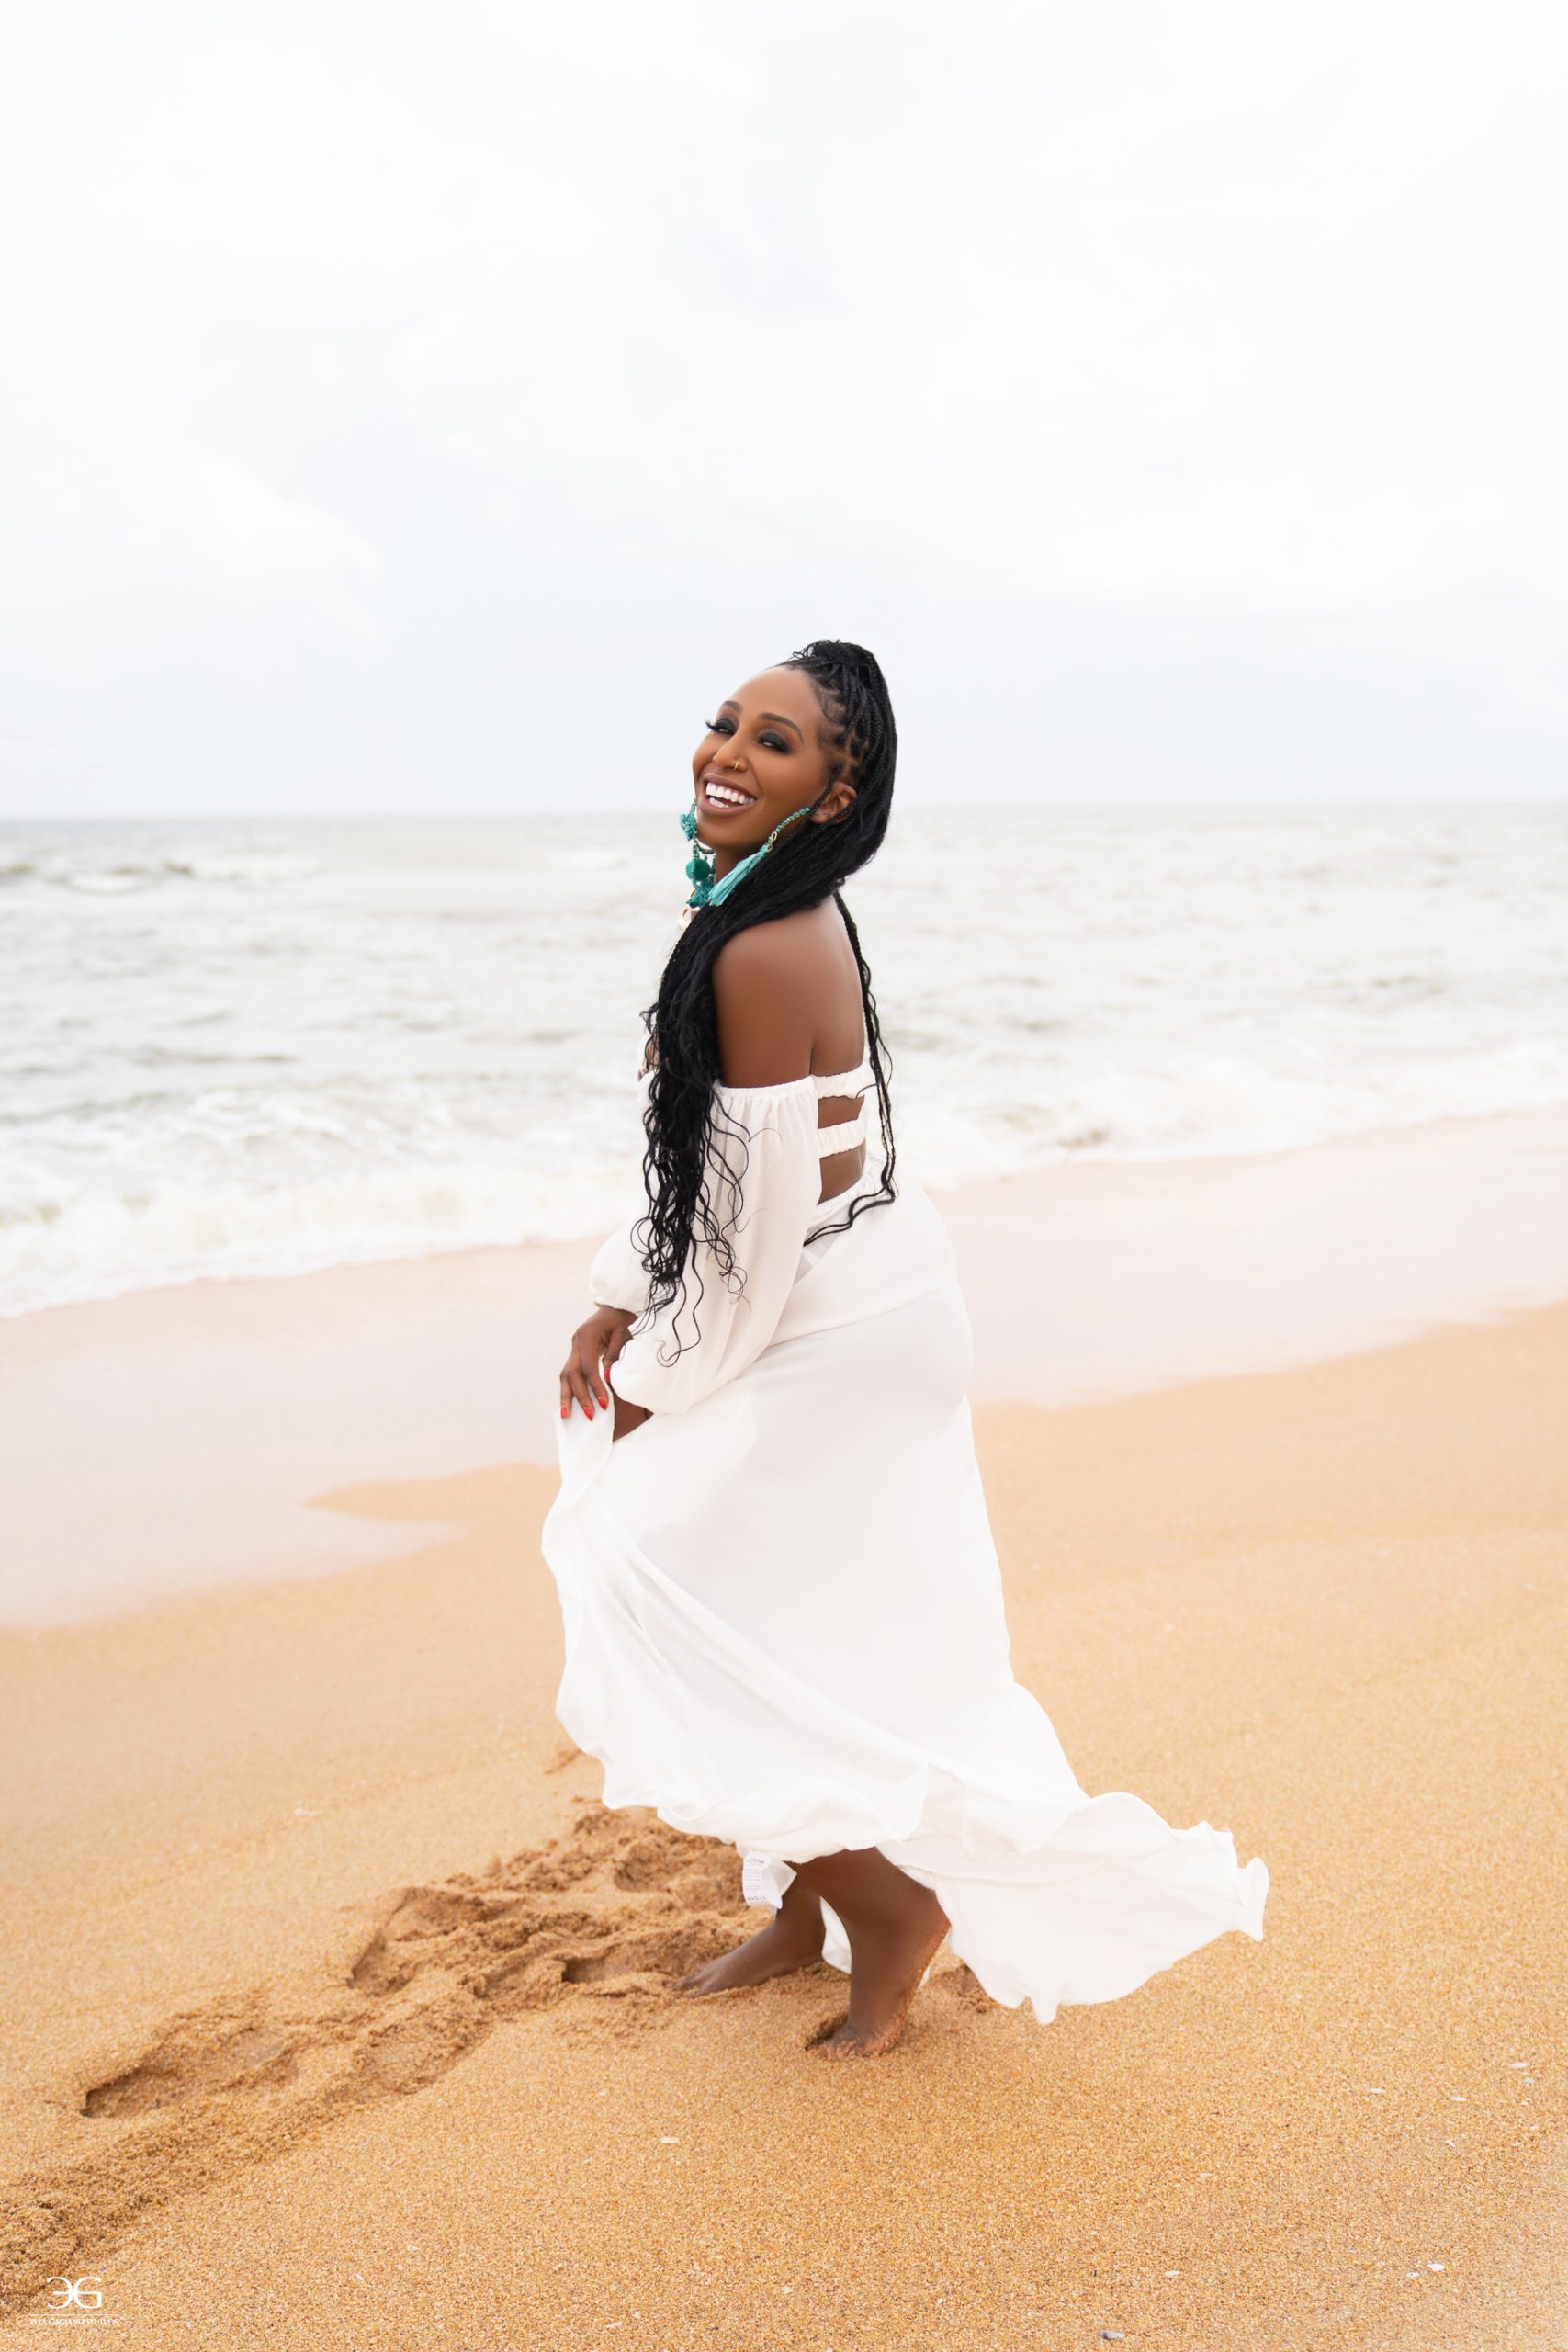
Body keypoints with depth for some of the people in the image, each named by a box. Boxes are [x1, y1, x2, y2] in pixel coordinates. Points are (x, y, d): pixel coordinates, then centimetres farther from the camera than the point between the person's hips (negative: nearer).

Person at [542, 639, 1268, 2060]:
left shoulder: (765, 953, -27)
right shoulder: (774, 915, 5)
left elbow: (753, 1222, -24)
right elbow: (703, 1153, 12)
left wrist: (654, 1376, -10)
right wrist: (619, 1305, 8)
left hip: (830, 1343, -9)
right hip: (854, 1313, 9)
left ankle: (886, 1907, 16)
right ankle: (803, 1907, 36)